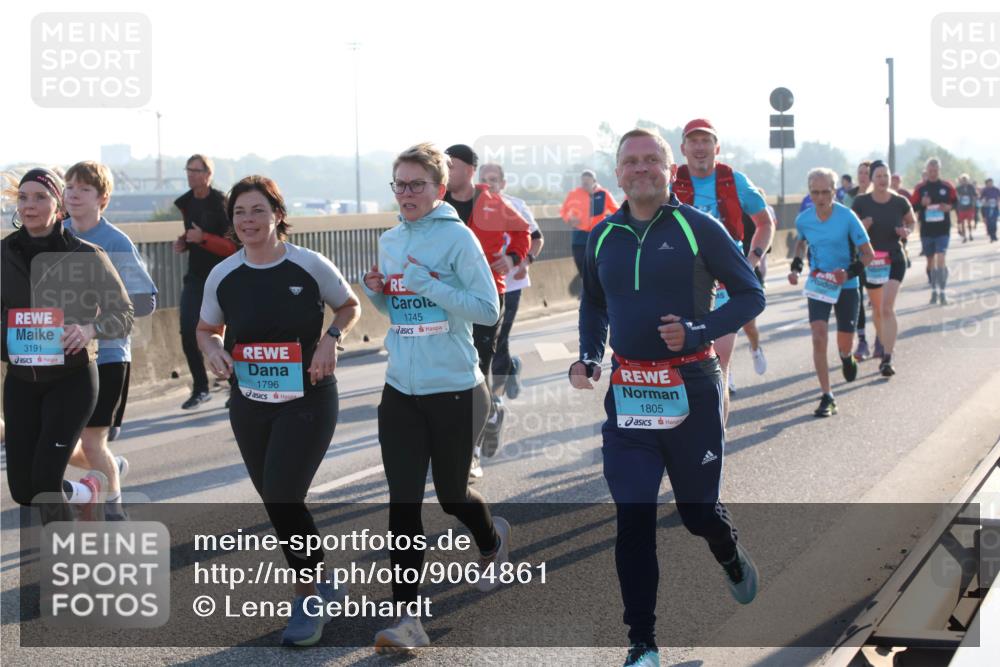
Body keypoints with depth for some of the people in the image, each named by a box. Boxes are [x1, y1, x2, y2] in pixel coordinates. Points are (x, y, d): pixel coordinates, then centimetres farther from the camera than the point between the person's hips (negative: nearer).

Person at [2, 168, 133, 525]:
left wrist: (91, 328, -24)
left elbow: (123, 314, -5)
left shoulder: (87, 257, -8)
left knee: (44, 480, -14)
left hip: (71, 379, -4)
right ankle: (89, 488, 36)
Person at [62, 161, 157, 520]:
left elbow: (145, 301, -12)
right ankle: (111, 469, 37)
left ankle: (113, 511, 16)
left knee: (92, 443, -6)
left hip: (106, 355, -5)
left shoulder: (117, 243, -11)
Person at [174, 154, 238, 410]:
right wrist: (183, 242, 5)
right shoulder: (186, 203, 7)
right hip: (195, 276, 6)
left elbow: (233, 247, -16)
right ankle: (200, 389, 7)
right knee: (188, 332, -4)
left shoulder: (221, 203, -13)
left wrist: (202, 238, -27)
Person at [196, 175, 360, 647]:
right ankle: (317, 581, 35)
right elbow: (207, 330, 13)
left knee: (283, 498, -13)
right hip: (249, 404, 5)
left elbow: (350, 307, 6)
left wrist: (331, 338, -13)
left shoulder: (311, 266, -10)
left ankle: (308, 600, 6)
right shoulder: (223, 275, -1)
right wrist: (213, 350, -9)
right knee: (276, 502, 13)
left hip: (307, 400, -5)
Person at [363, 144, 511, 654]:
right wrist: (377, 292, -1)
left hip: (454, 390, -5)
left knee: (451, 493, 12)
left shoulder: (457, 237, -11)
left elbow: (488, 310, -16)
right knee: (403, 503, -3)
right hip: (401, 388, 5)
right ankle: (407, 619, -2)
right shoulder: (390, 241, 8)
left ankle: (492, 541, 47)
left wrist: (429, 285, -23)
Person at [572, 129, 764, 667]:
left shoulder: (699, 228, -6)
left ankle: (732, 557, 47)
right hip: (627, 394, 3)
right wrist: (589, 357, 8)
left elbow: (750, 295, -3)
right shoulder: (602, 237, 8)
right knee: (632, 521, -3)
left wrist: (697, 331, -17)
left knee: (698, 510, 9)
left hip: (691, 389, -3)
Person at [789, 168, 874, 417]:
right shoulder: (803, 219, -5)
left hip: (846, 286, -1)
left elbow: (868, 253, -9)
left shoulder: (847, 217, -15)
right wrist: (796, 266, 5)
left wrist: (849, 272, -24)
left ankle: (846, 357, 49)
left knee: (845, 344, 8)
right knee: (818, 337, -16)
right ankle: (827, 397, -12)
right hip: (817, 284, 2)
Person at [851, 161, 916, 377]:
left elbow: (912, 221, 13)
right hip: (870, 260, 2)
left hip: (894, 260, -2)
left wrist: (907, 231, -9)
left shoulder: (900, 202, -5)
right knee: (877, 308, 15)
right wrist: (861, 226, -19)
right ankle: (885, 347, 36)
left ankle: (887, 359, -17)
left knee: (887, 308, -14)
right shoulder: (861, 202, -6)